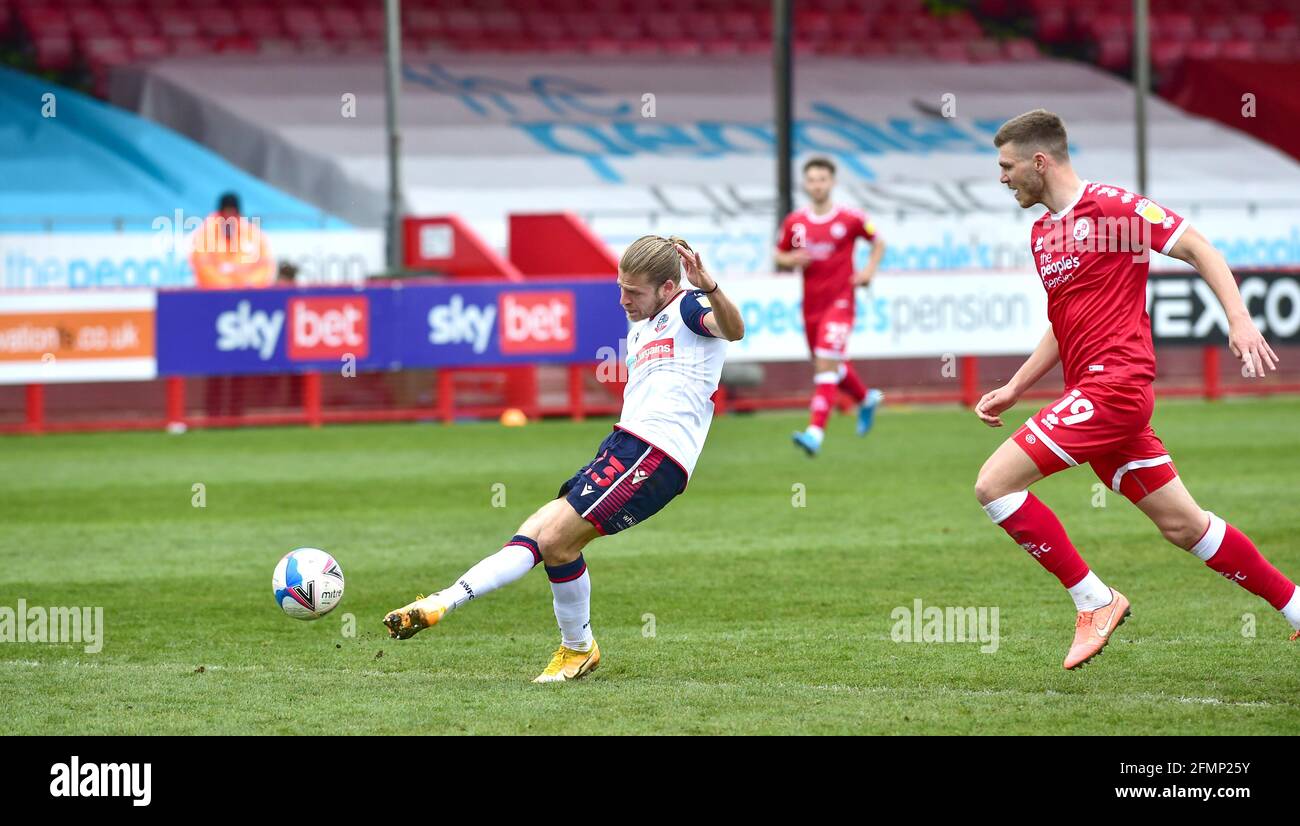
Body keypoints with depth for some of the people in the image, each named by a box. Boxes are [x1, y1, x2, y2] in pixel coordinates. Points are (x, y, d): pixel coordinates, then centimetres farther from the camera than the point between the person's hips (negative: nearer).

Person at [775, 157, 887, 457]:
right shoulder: (795, 222, 3)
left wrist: (869, 270, -5)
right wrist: (791, 260, -9)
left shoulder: (851, 219, -5)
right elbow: (779, 256, 14)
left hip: (840, 301, -5)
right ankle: (866, 399, 48)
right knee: (829, 366, 17)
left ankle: (815, 432, -24)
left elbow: (878, 243, 10)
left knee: (826, 363, -18)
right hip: (811, 305, 5)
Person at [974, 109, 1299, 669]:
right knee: (1182, 524, 10)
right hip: (1091, 391, 9)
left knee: (994, 483, -15)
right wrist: (1014, 388, 21)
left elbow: (1197, 248, -7)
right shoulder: (1042, 233, 19)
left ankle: (1095, 601, -9)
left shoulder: (1110, 205, -7)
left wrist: (1239, 320, -17)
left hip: (1113, 385, -9)